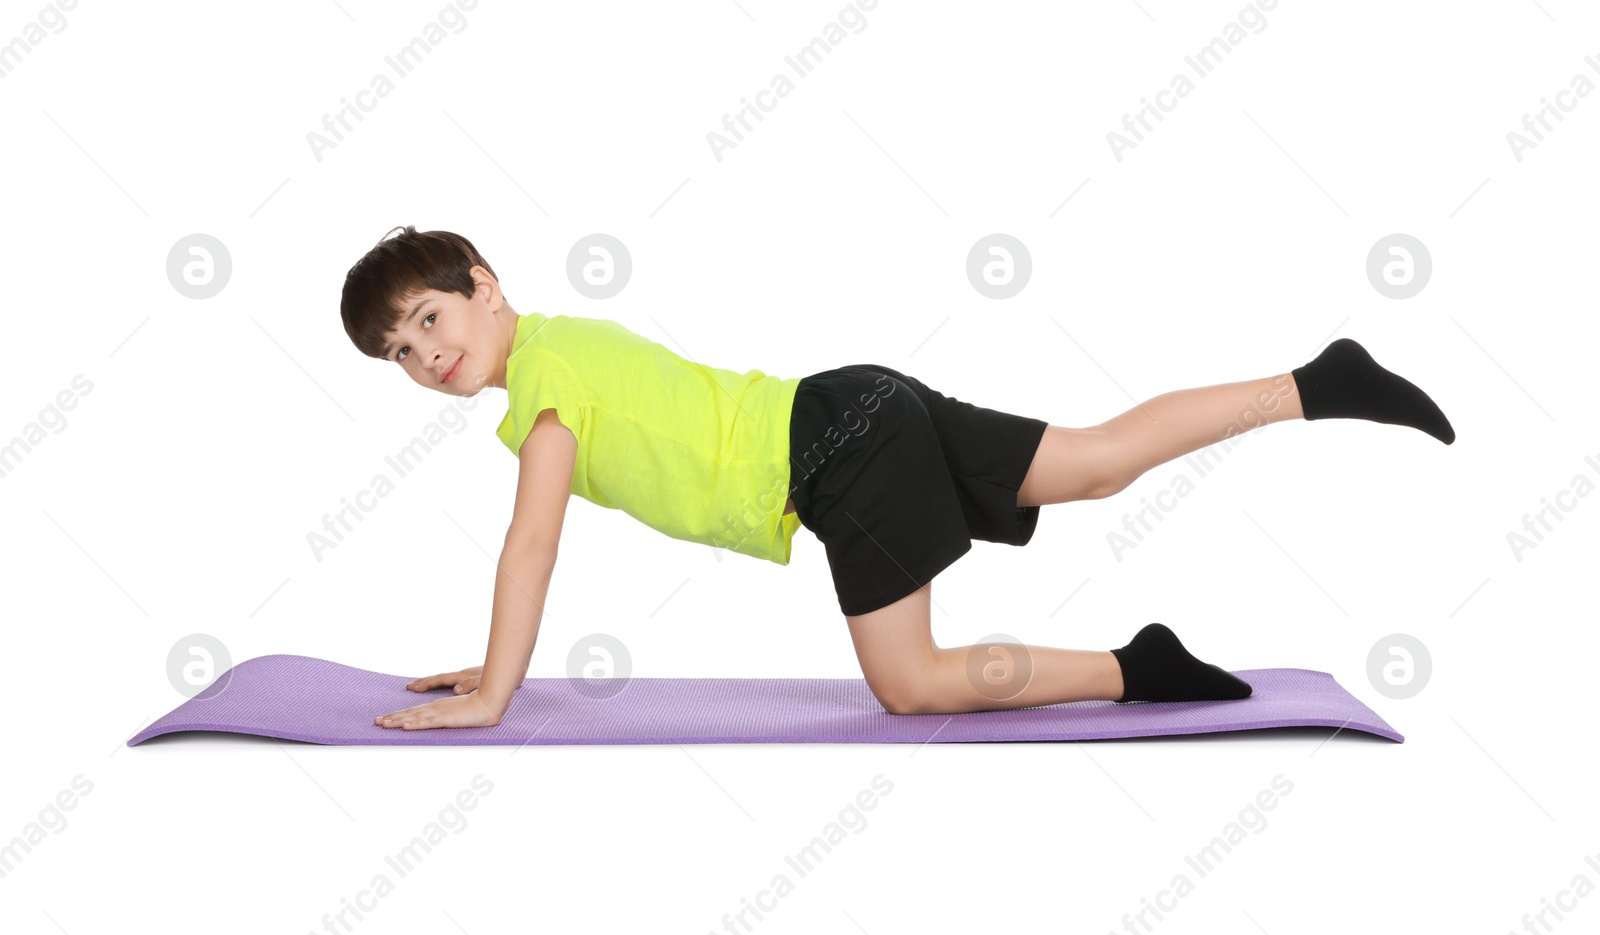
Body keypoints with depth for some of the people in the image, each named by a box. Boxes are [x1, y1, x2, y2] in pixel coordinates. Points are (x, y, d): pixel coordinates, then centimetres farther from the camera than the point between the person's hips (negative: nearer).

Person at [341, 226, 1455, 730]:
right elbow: (541, 547, 24)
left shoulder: (546, 367, -9)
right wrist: (499, 662, 23)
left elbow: (533, 544, -15)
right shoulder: (571, 342, 17)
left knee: (912, 683, -6)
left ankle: (1138, 670, -4)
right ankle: (1320, 385, 8)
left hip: (834, 449, -8)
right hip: (855, 413, 8)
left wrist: (490, 699, -11)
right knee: (1106, 458, 8)